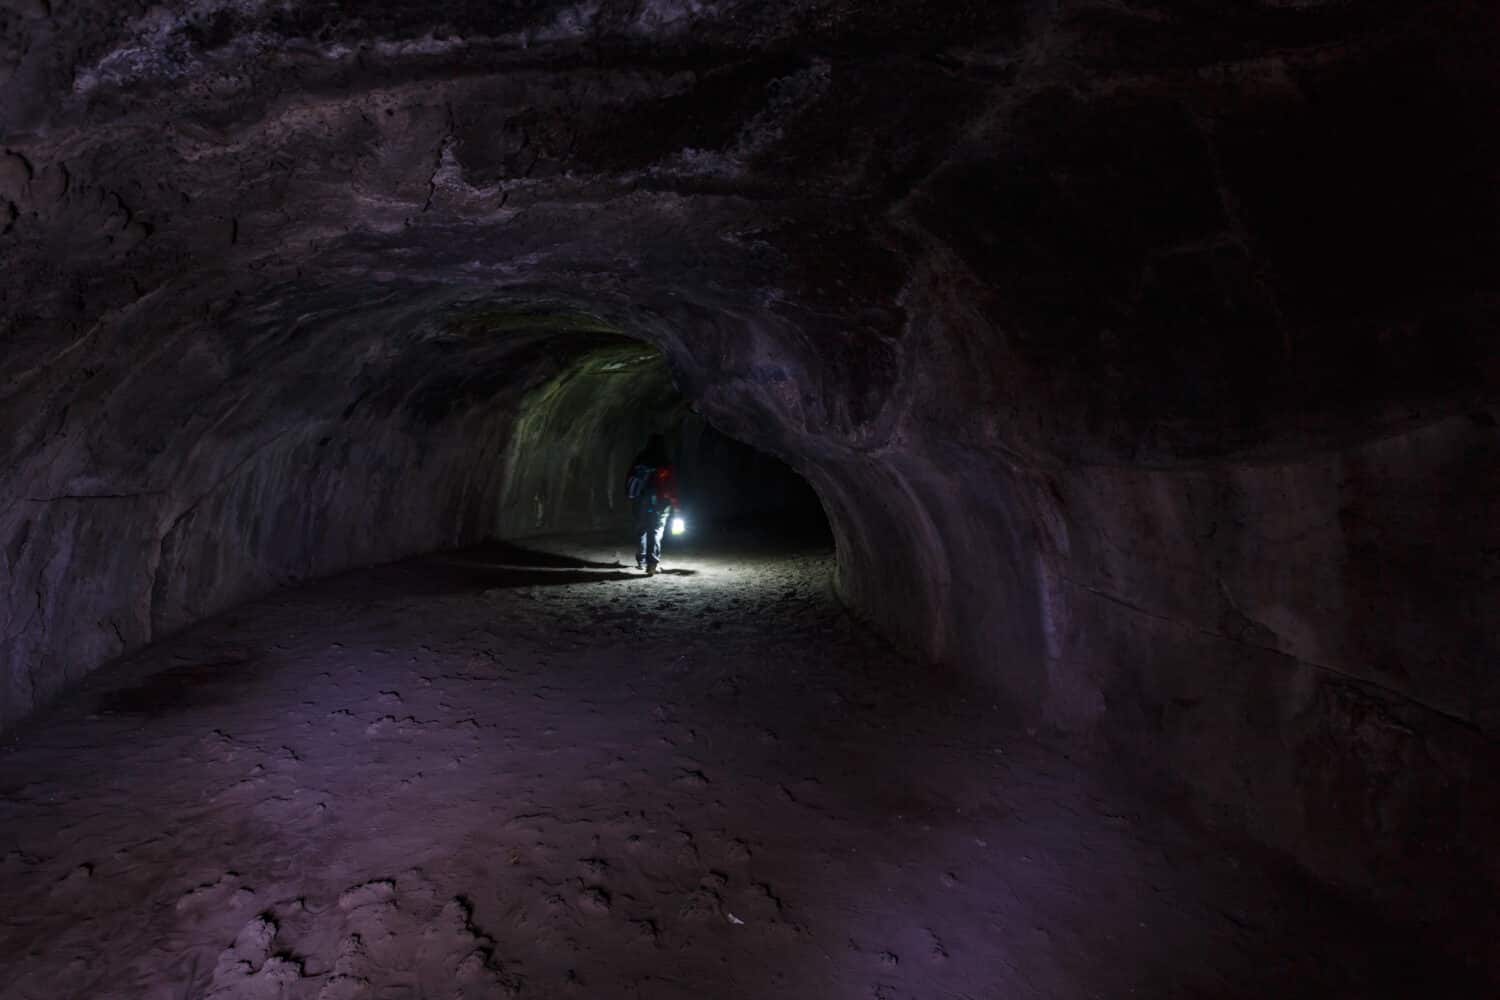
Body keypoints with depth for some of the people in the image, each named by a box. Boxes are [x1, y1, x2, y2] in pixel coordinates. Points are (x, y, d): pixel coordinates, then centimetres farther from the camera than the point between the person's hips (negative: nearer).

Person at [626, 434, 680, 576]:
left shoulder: (638, 461, 4)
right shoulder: (665, 464, -8)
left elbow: (629, 480, 11)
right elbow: (672, 486, -7)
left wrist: (631, 497, 21)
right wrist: (674, 504, -1)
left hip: (639, 503, 4)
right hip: (659, 504, -4)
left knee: (641, 531, 17)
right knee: (656, 532, -4)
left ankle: (641, 561, 26)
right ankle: (652, 562, -19)